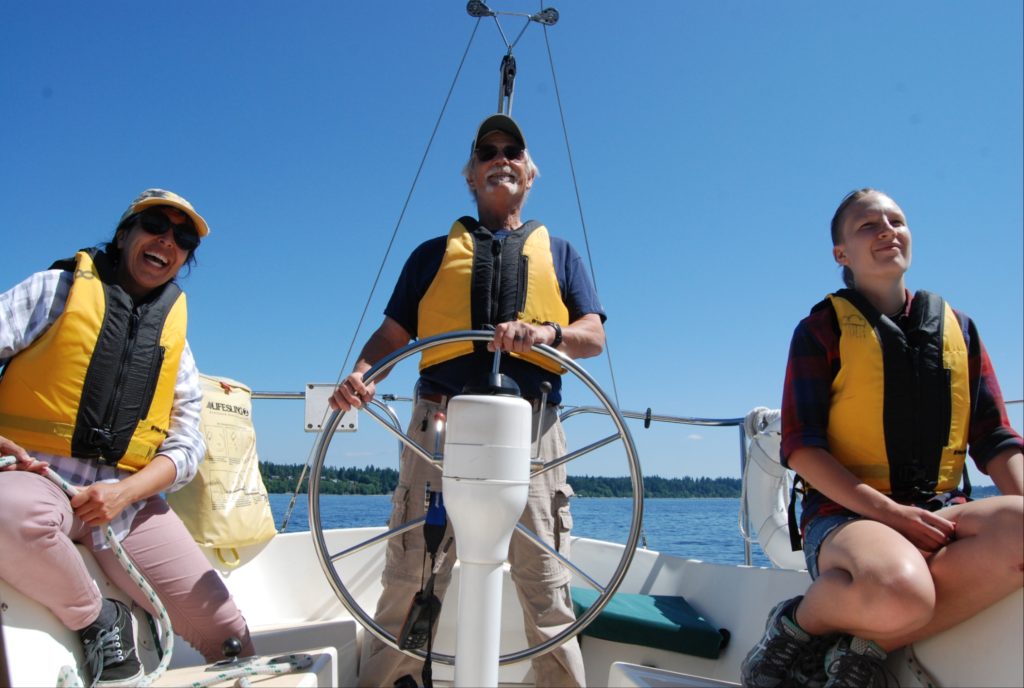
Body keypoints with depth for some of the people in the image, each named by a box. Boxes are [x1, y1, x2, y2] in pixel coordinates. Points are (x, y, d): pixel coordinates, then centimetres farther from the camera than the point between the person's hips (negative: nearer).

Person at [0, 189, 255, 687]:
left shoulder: (175, 340, 15)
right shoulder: (57, 288, 8)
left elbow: (186, 447, 9)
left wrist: (124, 492, -10)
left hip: (129, 498, 3)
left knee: (228, 634, -8)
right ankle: (98, 621, -13)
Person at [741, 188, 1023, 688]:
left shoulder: (956, 327, 17)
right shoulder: (822, 329, 4)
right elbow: (800, 447, -5)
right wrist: (887, 510, -18)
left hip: (938, 514, 4)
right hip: (847, 514, -4)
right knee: (897, 592, -39)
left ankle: (865, 648, -20)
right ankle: (802, 621, -6)